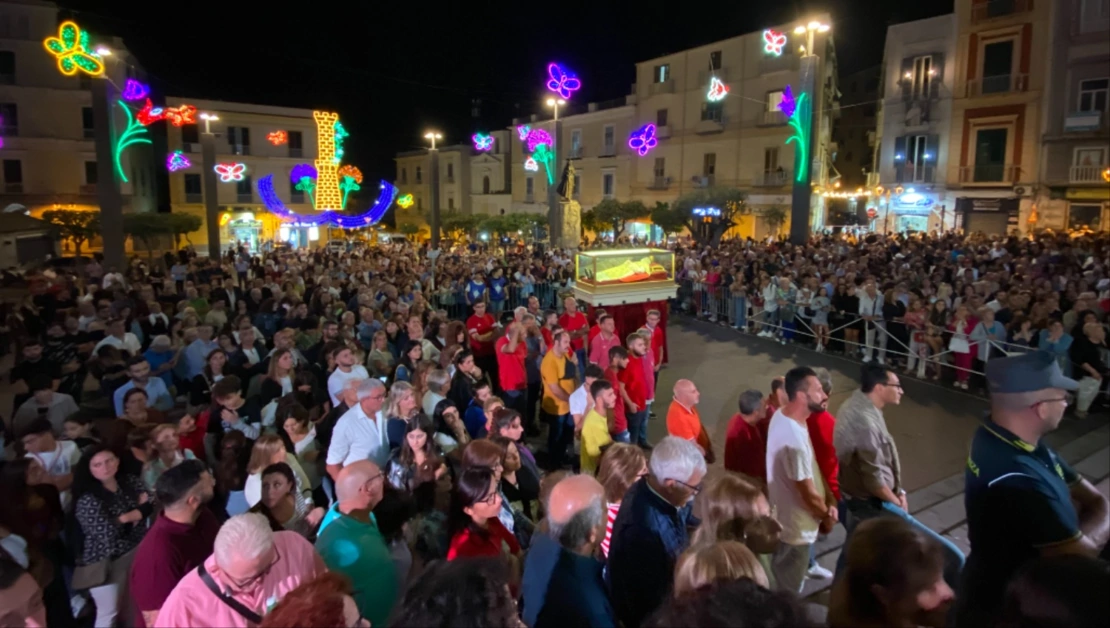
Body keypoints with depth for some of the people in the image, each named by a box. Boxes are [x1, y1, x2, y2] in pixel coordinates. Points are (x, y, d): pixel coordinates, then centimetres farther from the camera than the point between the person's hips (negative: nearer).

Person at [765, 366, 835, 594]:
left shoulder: (781, 415, -5)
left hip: (784, 518, 9)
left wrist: (829, 500, 1)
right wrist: (827, 516, -5)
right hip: (795, 529, -9)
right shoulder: (794, 439, -36)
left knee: (786, 584, 30)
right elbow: (809, 495, -24)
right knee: (789, 592, 14)